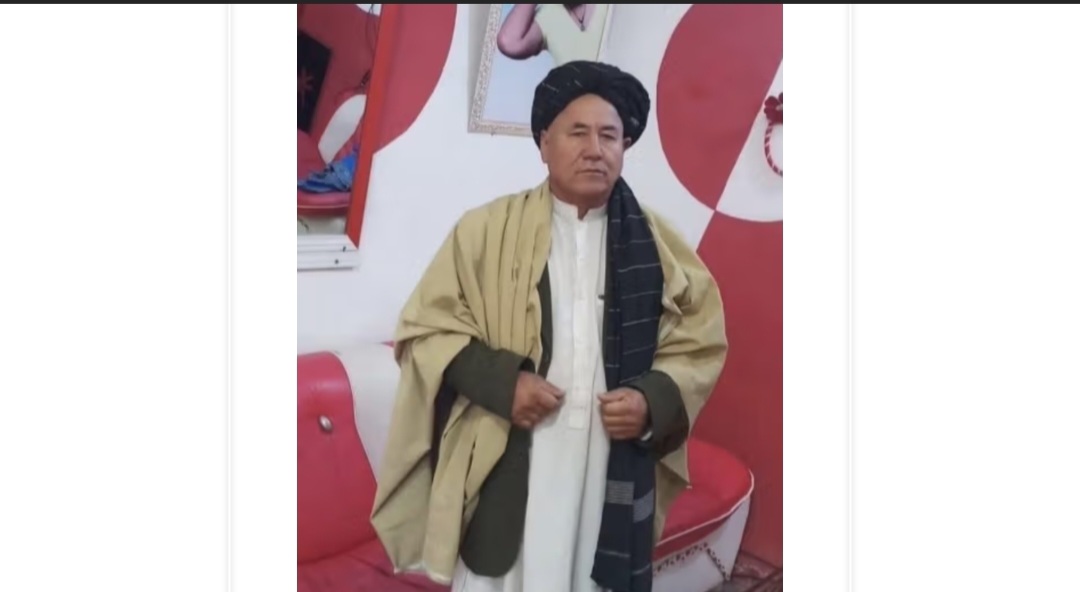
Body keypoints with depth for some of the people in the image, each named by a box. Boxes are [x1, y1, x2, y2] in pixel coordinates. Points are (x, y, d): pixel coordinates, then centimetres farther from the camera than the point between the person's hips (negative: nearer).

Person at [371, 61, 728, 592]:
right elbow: (426, 324, 1)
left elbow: (701, 342, 9)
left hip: (614, 473, 2)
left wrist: (654, 400, -10)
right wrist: (500, 381, -14)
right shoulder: (486, 229, 1)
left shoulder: (657, 244, 5)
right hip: (505, 466, -1)